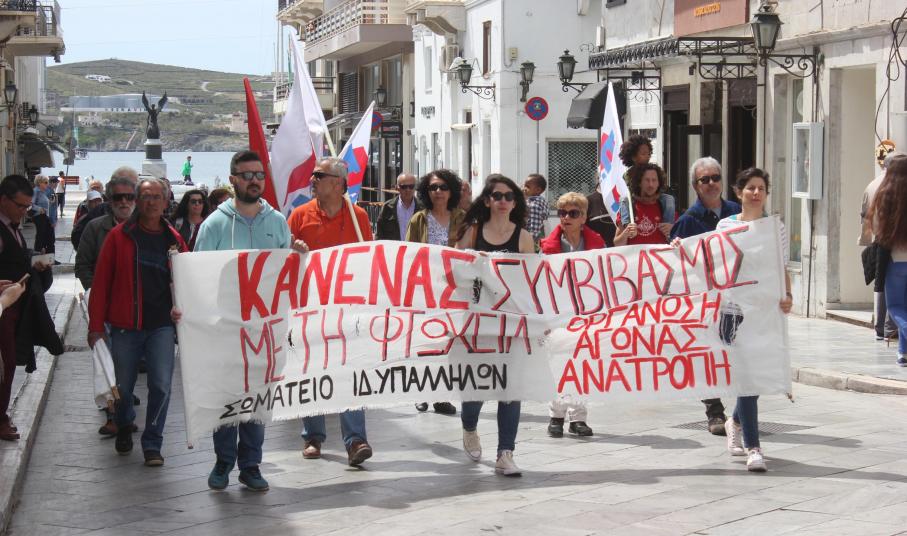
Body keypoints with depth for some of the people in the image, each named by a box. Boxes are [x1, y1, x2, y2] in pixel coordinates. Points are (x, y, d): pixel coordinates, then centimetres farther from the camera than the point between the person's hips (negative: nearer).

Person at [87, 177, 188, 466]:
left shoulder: (174, 239, 6)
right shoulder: (119, 236, -1)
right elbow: (101, 283, -3)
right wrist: (96, 326, -6)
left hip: (162, 325, 1)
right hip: (125, 325, -1)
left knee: (161, 386, -6)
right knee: (123, 387, 11)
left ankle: (152, 445, 6)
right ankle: (124, 428, 39)